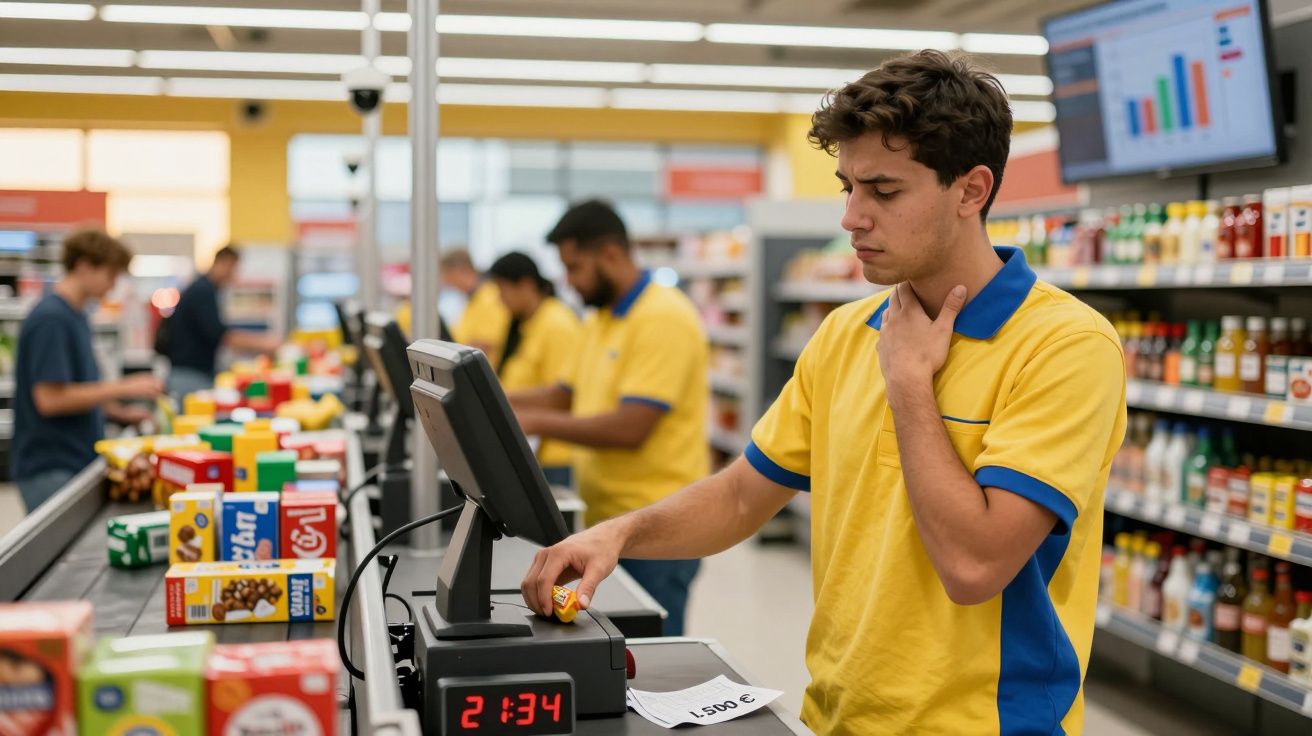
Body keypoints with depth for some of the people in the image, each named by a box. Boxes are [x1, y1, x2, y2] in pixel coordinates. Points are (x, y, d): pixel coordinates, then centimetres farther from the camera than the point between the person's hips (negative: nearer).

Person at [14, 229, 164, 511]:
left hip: (78, 461, 9)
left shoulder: (76, 316, 13)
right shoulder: (50, 318, -17)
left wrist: (121, 413, 10)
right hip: (50, 470, -9)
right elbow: (49, 399, -23)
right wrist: (122, 388, -19)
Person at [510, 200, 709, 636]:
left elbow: (630, 427, -23)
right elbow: (571, 394, 20)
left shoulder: (664, 318, -16)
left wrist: (535, 422, -19)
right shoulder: (601, 319, 14)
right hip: (606, 522, 9)